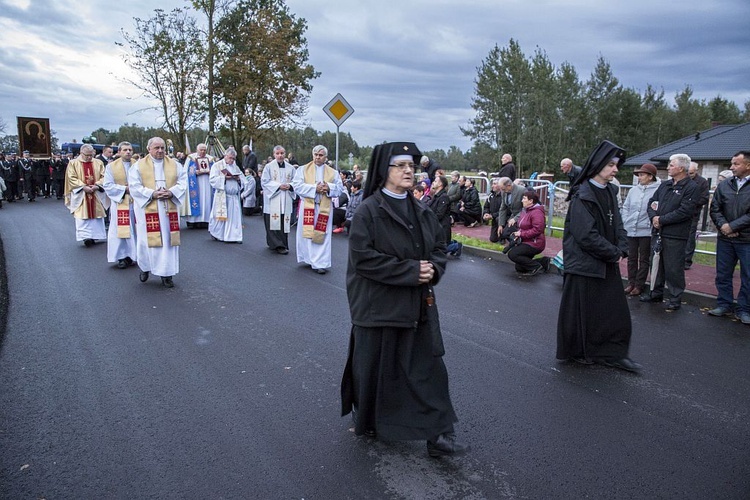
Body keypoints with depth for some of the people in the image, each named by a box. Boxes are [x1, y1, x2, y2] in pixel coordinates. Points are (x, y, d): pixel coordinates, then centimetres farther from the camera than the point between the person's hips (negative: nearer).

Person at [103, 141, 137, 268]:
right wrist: (125, 189, -13)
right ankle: (123, 257, 10)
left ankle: (136, 255, 15)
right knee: (121, 231, 2)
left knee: (137, 230, 5)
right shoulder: (111, 166, 1)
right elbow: (107, 186, -4)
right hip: (120, 203, -1)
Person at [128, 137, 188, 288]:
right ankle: (145, 267, 26)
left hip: (169, 208, 2)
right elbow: (134, 186, -4)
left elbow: (182, 182, 4)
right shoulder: (139, 165, 3)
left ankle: (166, 273, 10)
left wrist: (171, 192, -14)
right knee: (147, 240, 3)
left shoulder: (174, 165, 10)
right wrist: (152, 194, -17)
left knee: (168, 240, 2)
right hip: (147, 208, -2)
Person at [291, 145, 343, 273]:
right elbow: (297, 186, -5)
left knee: (322, 235, -1)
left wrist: (329, 188, -13)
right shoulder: (303, 169, 7)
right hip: (307, 206, -1)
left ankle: (320, 263, 1)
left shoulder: (333, 172, 12)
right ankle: (309, 258, 13)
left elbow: (340, 189, 7)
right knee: (307, 234, 1)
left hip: (324, 208, 1)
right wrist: (314, 188, -14)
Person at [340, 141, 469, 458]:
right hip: (379, 306, -5)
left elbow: (439, 247, 13)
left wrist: (432, 269, -10)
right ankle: (367, 422, 34)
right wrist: (411, 270, -20)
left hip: (418, 306, 5)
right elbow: (363, 257, -18)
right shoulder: (368, 211, -11)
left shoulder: (421, 212, 7)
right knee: (377, 367, 10)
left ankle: (437, 434, 16)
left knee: (427, 367, 6)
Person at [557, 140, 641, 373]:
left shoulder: (609, 192, 8)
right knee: (581, 309, 5)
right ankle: (575, 351, 23)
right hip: (584, 264, -8)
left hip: (607, 264, 8)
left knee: (615, 309, 10)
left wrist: (621, 249, -5)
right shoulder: (583, 196, -17)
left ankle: (612, 353, 21)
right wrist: (614, 253, -14)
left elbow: (617, 224, 12)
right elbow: (586, 235, -21)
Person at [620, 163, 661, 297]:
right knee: (632, 258, 13)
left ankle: (639, 285, 15)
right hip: (631, 230, 5)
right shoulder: (633, 190, 6)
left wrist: (652, 222, -16)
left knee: (644, 259, 8)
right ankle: (631, 283, 23)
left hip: (646, 231, -5)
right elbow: (625, 207, 13)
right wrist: (625, 222, 5)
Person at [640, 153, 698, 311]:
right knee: (656, 264, 15)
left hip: (675, 235, -7)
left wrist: (662, 220, -14)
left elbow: (685, 211, -17)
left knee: (674, 268, -1)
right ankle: (656, 292, 28)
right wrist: (653, 217, -6)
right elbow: (652, 202, 14)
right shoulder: (664, 185, 14)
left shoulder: (691, 187, -8)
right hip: (658, 232, 7)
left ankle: (675, 298, 11)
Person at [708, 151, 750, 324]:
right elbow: (715, 209, 4)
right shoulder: (724, 185, 6)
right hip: (725, 240, 4)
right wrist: (723, 225, -12)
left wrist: (732, 226, -16)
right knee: (723, 275, 10)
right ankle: (724, 305, 22)